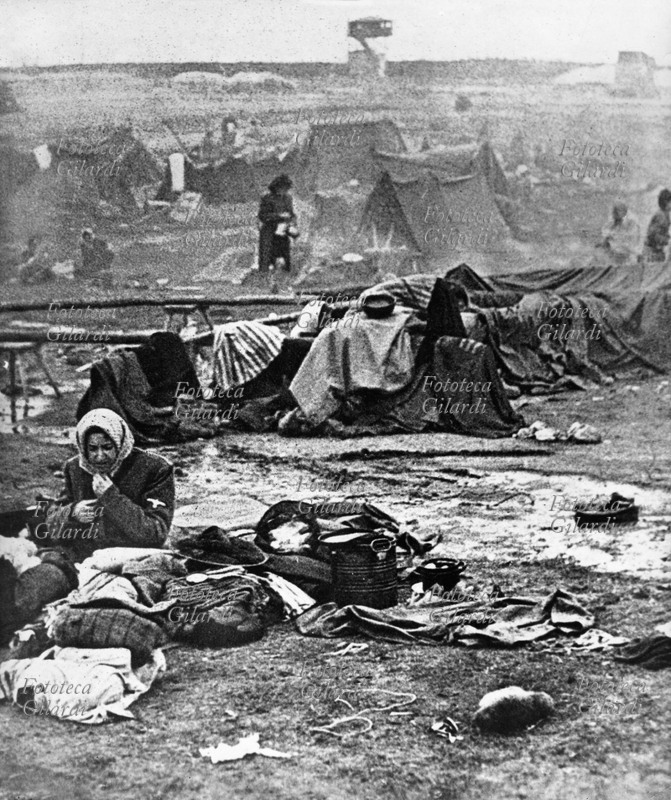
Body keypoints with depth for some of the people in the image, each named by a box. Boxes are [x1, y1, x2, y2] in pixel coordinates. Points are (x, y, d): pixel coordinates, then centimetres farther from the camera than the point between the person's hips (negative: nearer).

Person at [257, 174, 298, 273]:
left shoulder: (287, 198, 9)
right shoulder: (267, 198, -10)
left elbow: (291, 214, 18)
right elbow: (262, 216, -13)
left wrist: (292, 224, -3)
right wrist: (279, 216, -19)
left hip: (283, 233, 5)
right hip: (269, 232, -5)